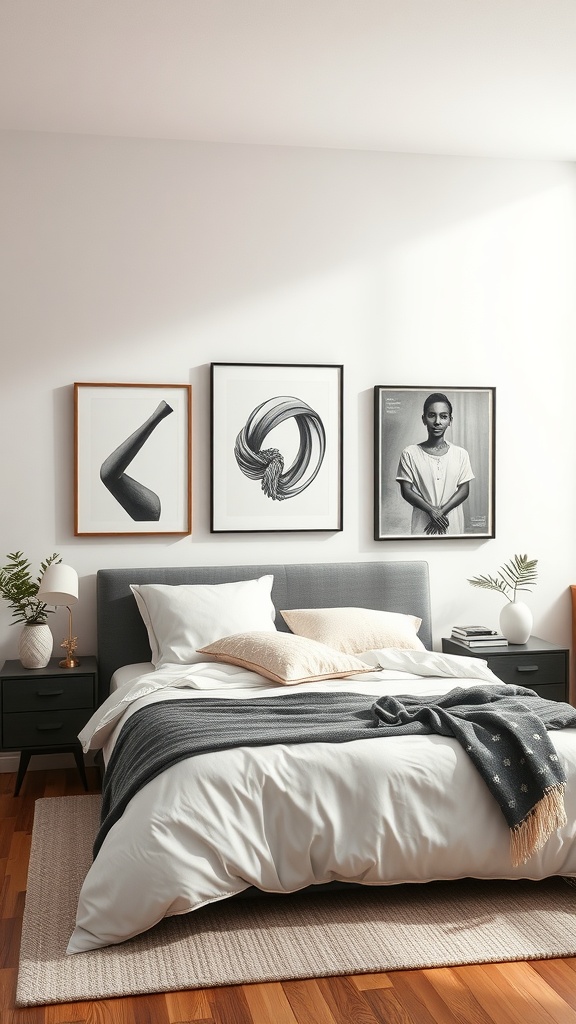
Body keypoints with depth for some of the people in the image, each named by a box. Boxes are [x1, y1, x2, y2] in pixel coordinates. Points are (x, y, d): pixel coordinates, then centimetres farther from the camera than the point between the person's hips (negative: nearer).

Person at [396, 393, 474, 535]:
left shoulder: (461, 454, 4)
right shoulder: (410, 454, -1)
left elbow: (464, 490, 2)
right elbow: (406, 491, -4)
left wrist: (442, 511, -12)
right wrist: (432, 511, -15)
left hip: (453, 527, 2)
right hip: (422, 527, -1)